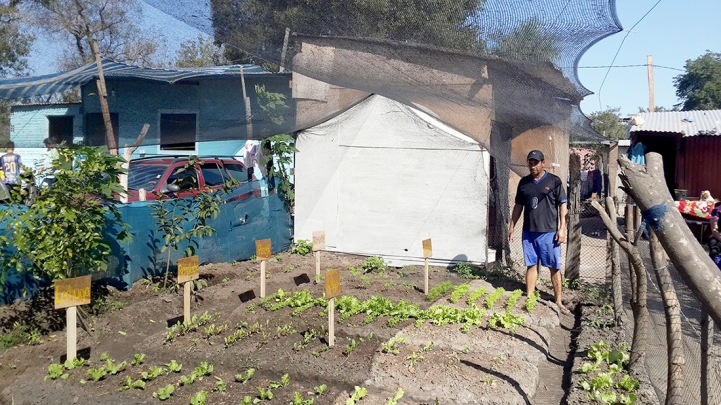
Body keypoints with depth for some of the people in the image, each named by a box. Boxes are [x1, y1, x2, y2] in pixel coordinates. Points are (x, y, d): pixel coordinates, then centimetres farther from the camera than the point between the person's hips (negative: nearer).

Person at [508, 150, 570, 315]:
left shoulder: (554, 181, -1)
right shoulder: (524, 182, 10)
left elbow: (563, 205, -3)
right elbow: (518, 205, 16)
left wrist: (562, 228, -9)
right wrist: (511, 226, 13)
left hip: (549, 232, -3)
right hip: (529, 232, 4)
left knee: (555, 267, 2)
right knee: (531, 265, 9)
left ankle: (559, 302, 10)